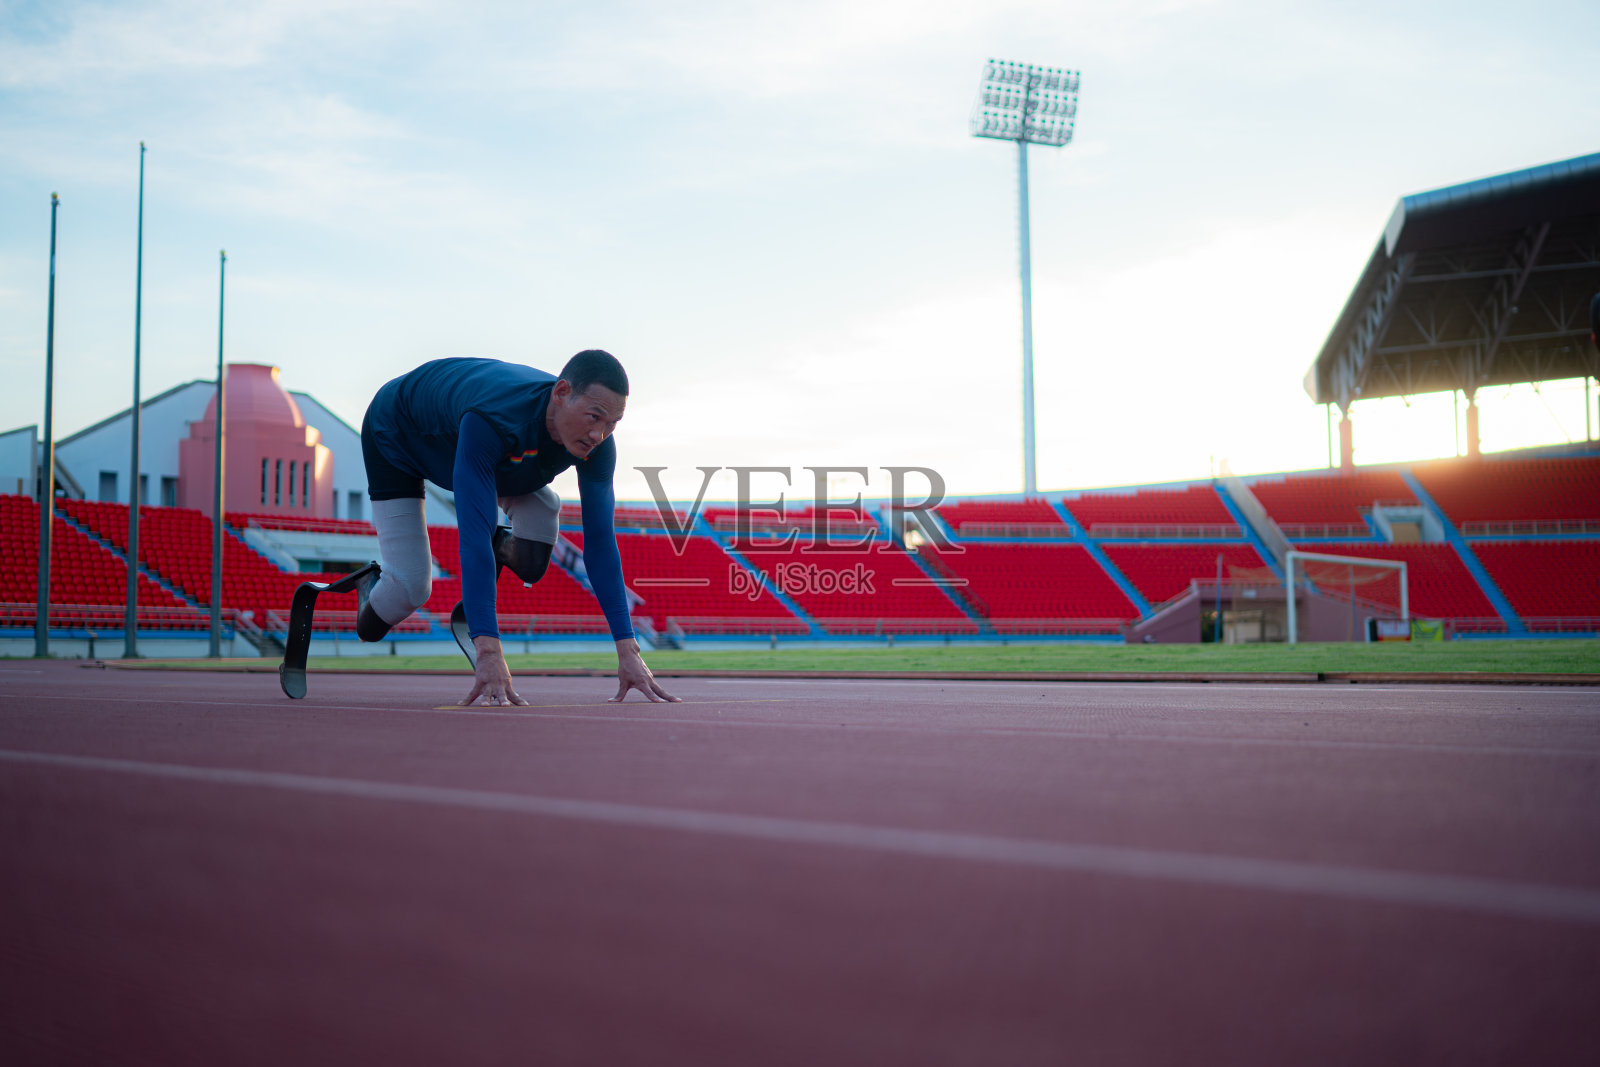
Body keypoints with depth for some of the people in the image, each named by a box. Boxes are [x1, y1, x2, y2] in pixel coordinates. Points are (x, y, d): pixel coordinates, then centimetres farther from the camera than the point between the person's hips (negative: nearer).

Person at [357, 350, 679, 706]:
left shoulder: (597, 442, -30)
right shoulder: (491, 420, -48)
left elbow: (600, 540, -27)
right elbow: (474, 534, -52)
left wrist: (627, 650, -33)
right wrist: (489, 651, -57)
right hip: (395, 434, -5)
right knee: (410, 588, -12)